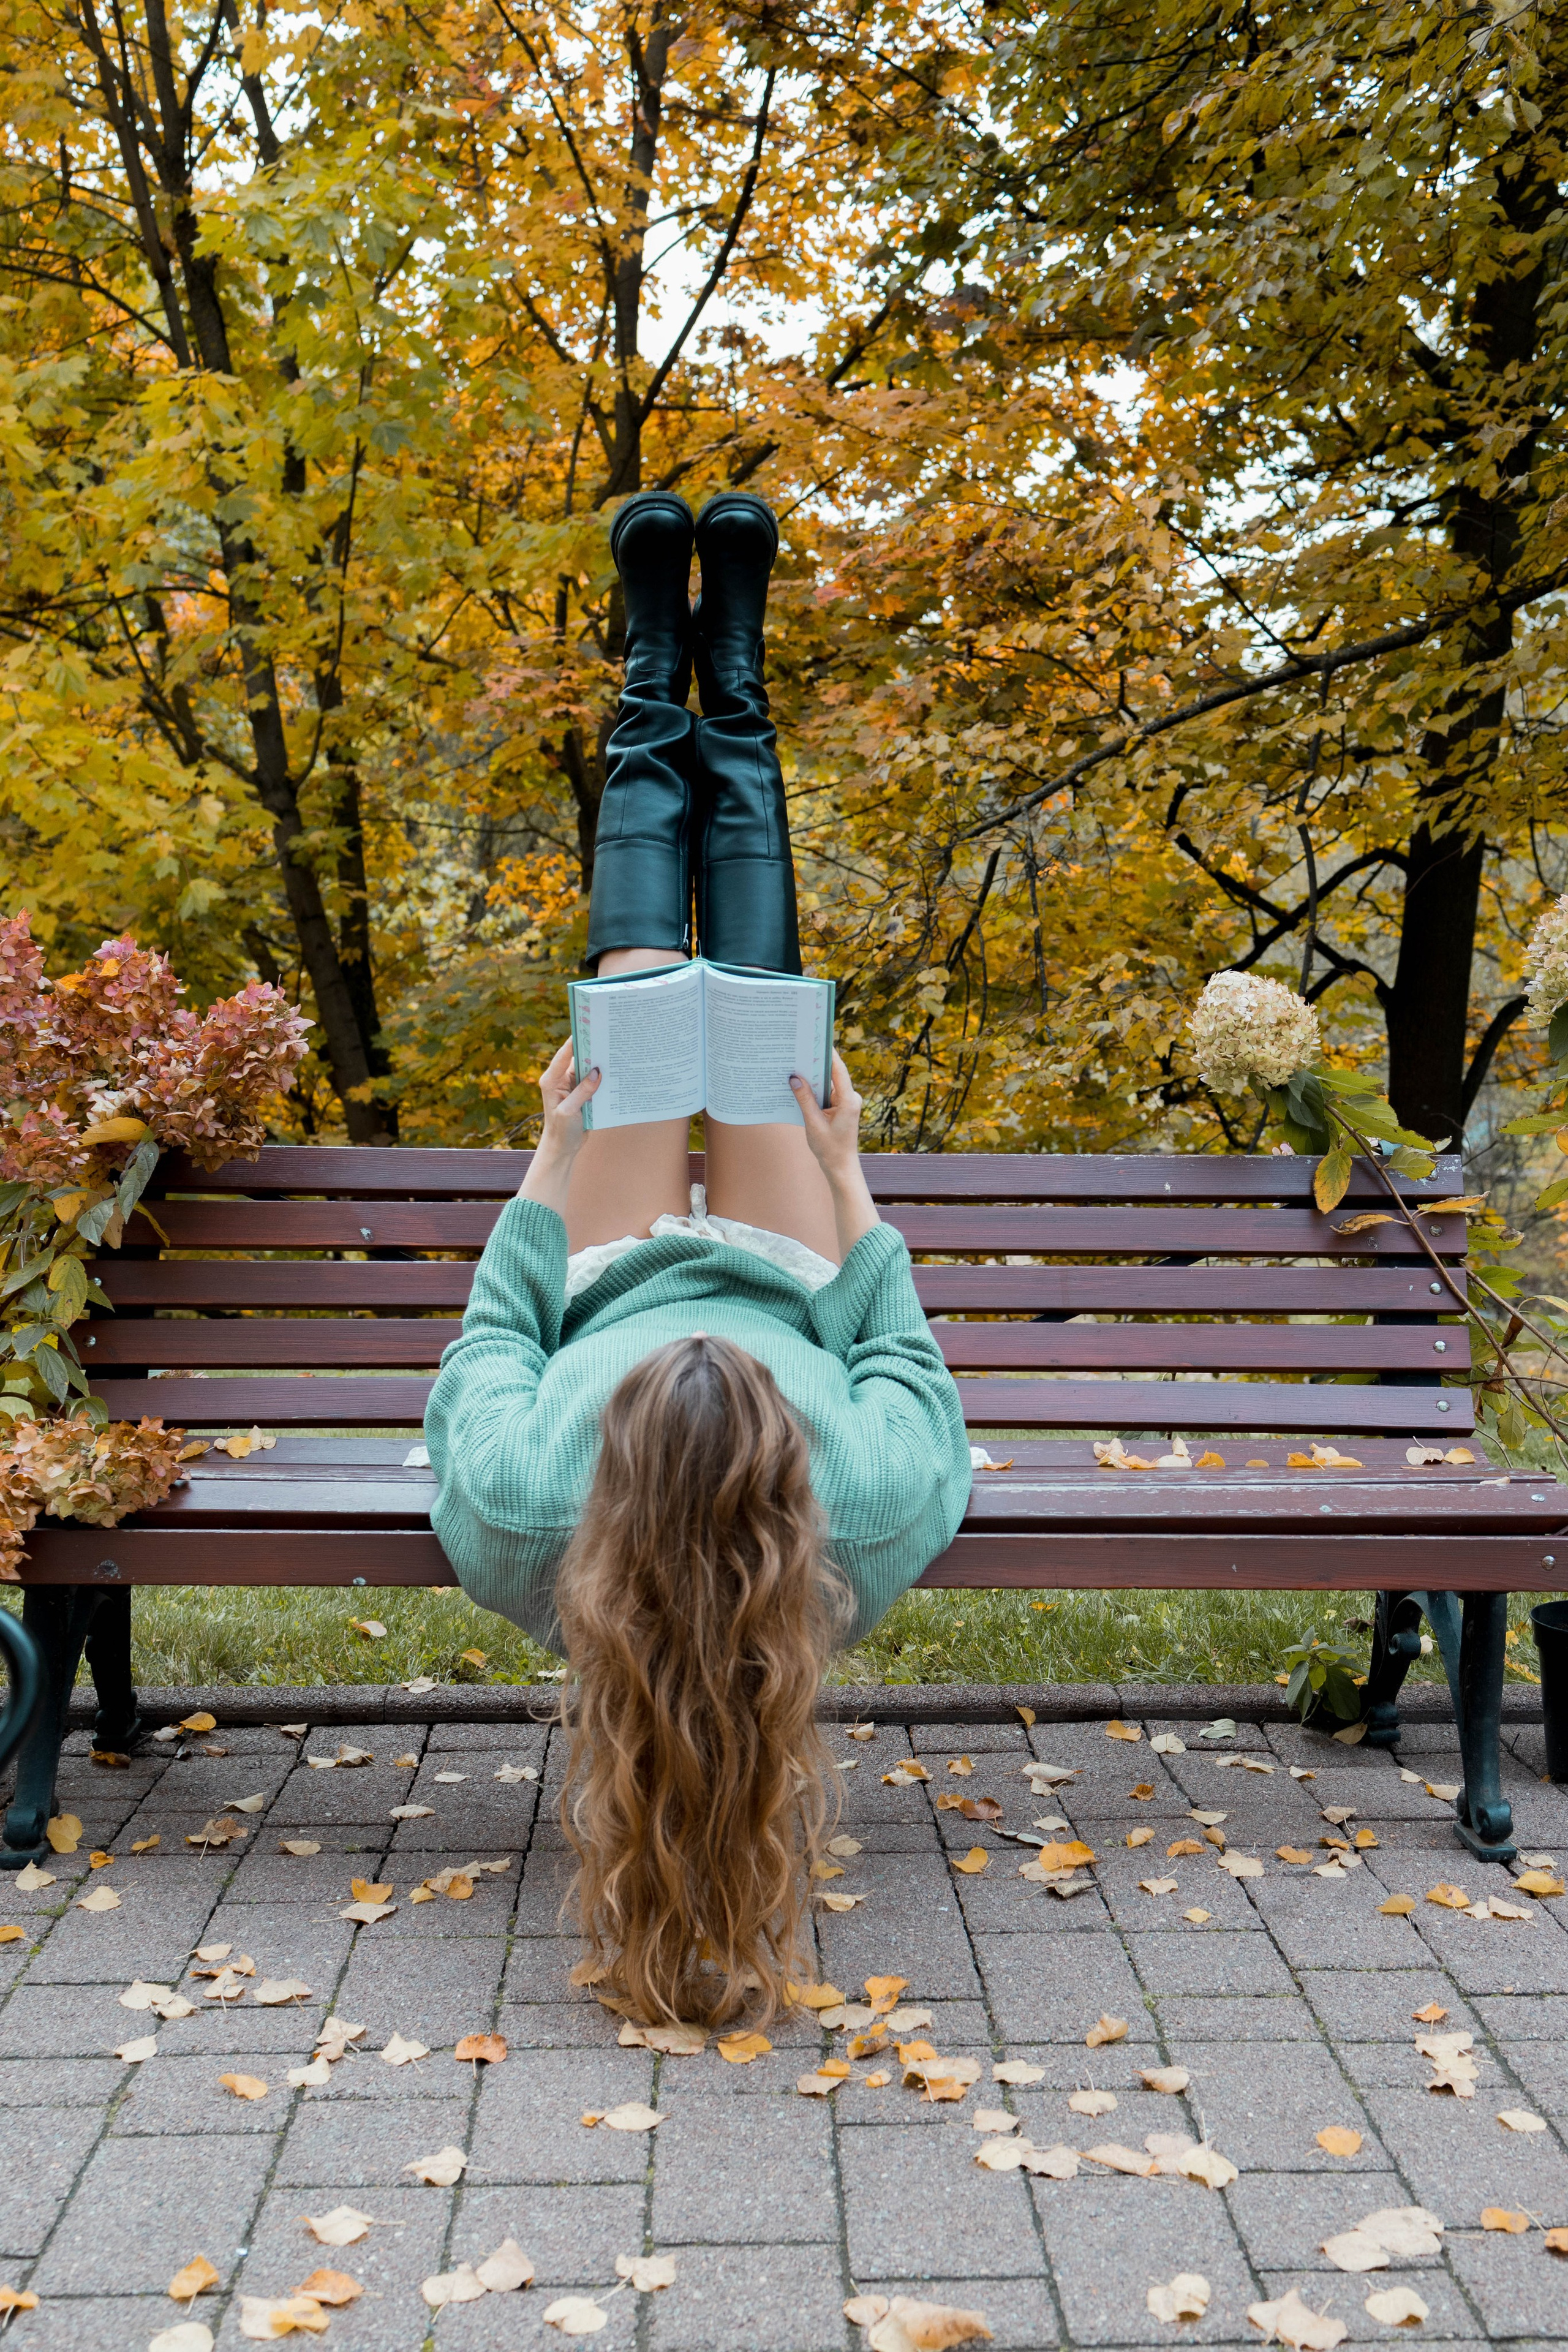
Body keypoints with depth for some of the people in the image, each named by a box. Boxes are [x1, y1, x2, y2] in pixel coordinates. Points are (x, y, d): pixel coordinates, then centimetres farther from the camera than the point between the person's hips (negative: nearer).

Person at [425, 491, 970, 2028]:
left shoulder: (521, 1508, -47)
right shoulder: (873, 1520, -46)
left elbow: (491, 1340, -22)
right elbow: (906, 1362, -20)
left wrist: (554, 1157, -8)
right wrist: (846, 1176, -8)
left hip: (614, 1281, 0)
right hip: (787, 1277, 0)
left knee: (640, 984, 11)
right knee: (758, 996, 13)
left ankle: (657, 673, 40)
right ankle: (726, 671, 39)